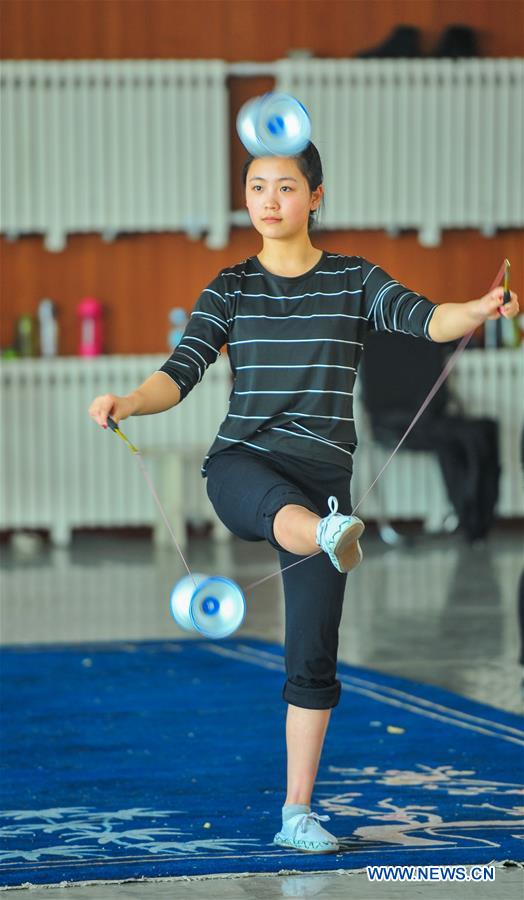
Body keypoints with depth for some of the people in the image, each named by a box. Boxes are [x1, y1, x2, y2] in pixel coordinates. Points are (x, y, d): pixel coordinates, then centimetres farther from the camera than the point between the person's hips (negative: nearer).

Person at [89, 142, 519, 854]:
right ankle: (336, 538, -74)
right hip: (240, 465, -1)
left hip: (323, 470, 1)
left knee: (314, 655, -1)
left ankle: (297, 813, 6)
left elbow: (424, 318, -12)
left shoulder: (354, 280, 7)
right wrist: (128, 402, -23)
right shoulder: (230, 289, 9)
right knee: (280, 503, -40)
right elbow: (180, 374, -1)